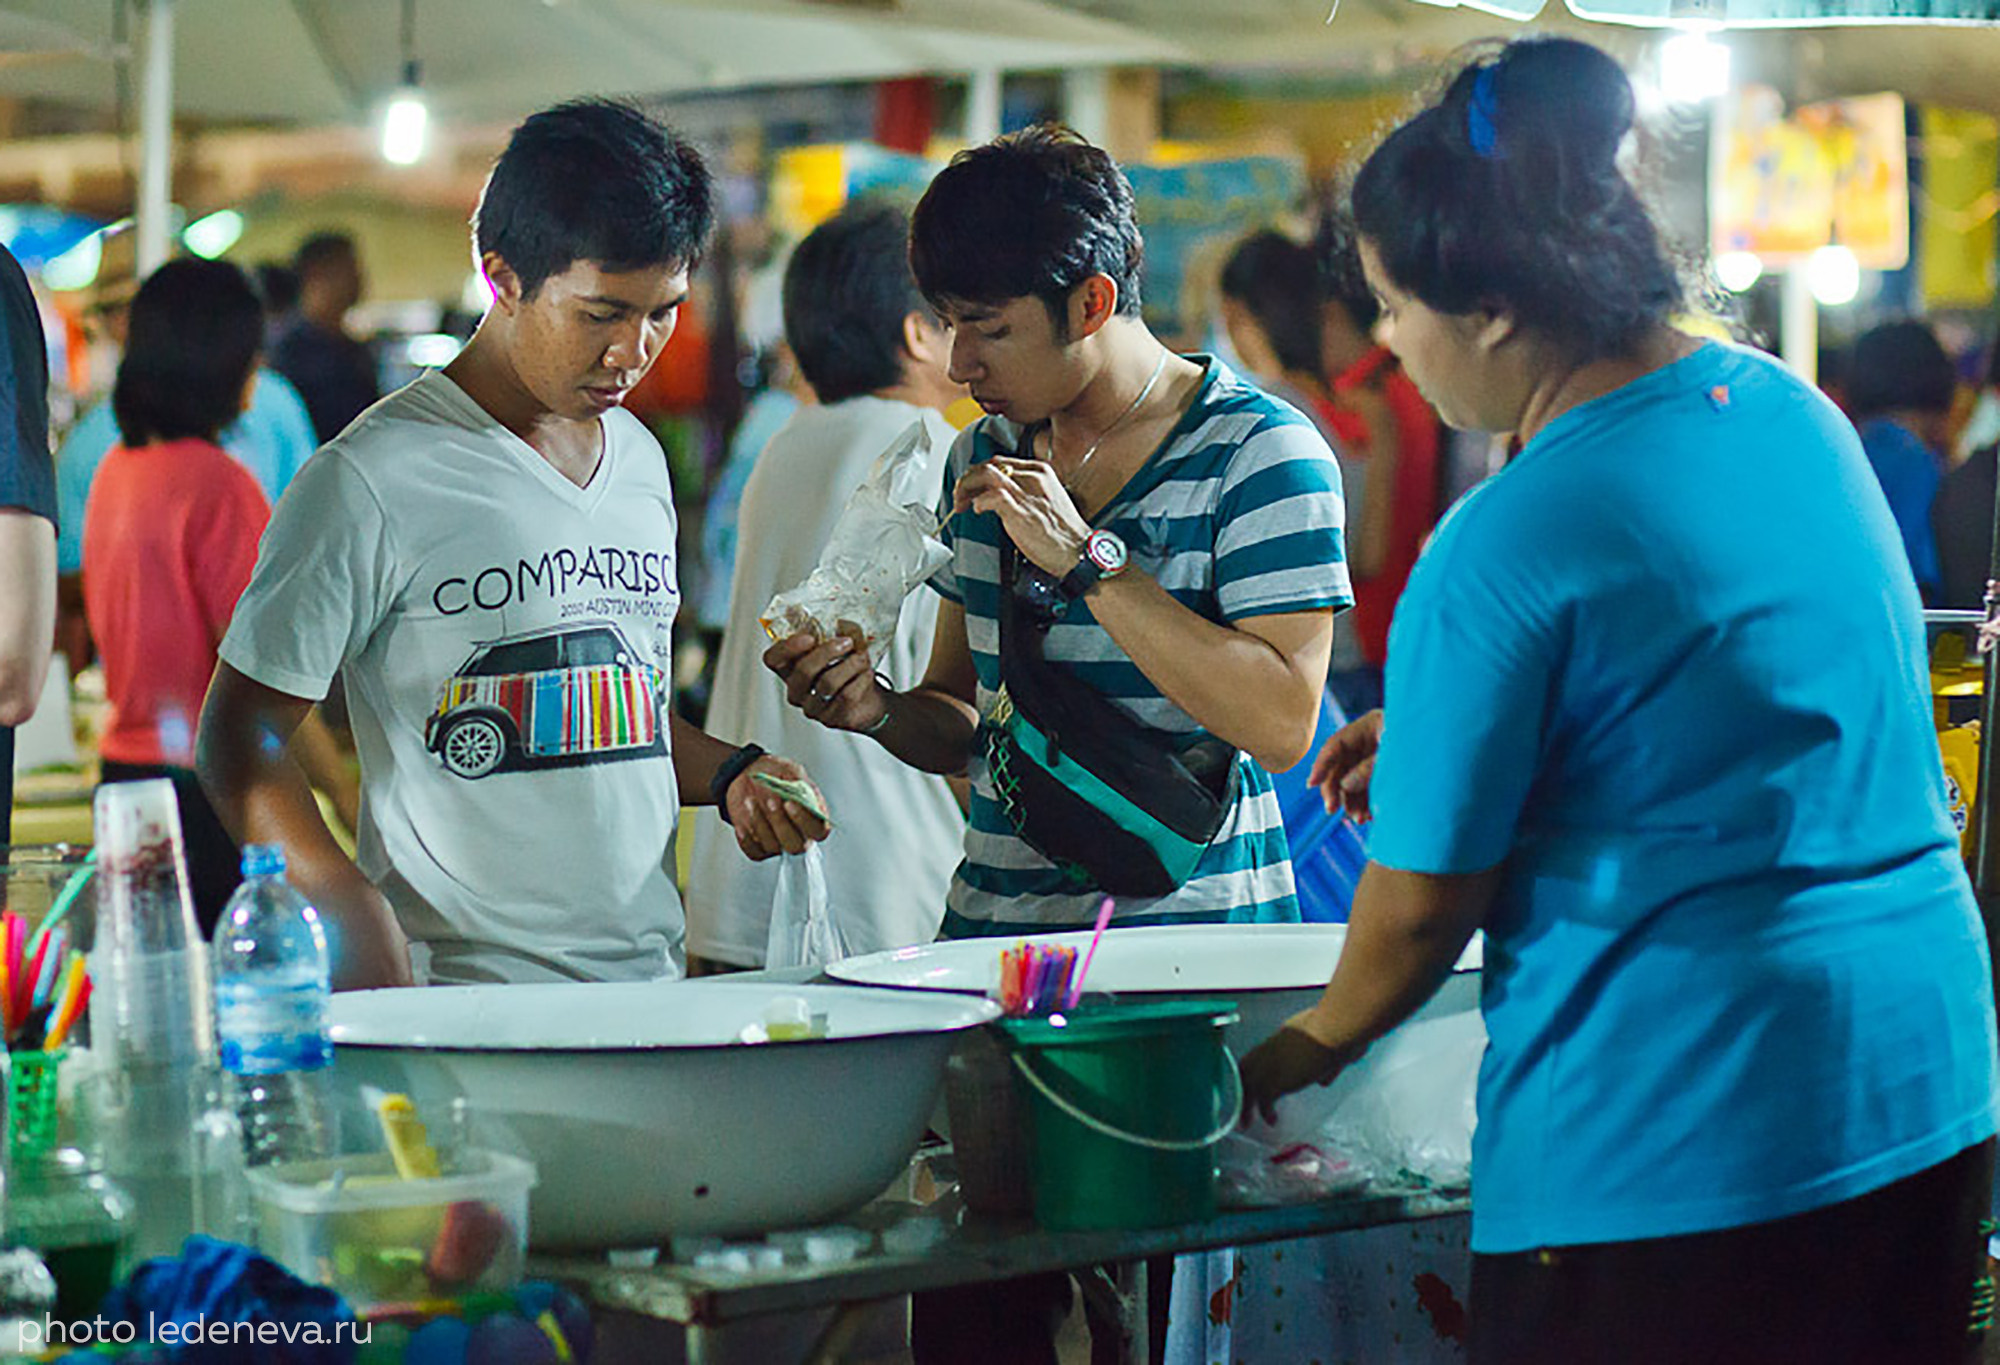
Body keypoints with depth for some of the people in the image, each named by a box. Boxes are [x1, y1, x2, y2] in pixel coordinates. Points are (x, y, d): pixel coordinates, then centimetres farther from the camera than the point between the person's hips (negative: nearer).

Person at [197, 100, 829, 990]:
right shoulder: (374, 481, -7)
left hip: (649, 983, 5)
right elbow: (236, 739, -5)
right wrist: (343, 903, -19)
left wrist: (731, 775, 8)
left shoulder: (641, 462, 15)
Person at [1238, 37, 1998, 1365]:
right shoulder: (1792, 409, 6)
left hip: (1669, 1137, -8)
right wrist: (1444, 738, 23)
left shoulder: (1501, 555, -17)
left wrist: (1304, 1050, 11)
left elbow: (1422, 908, -8)